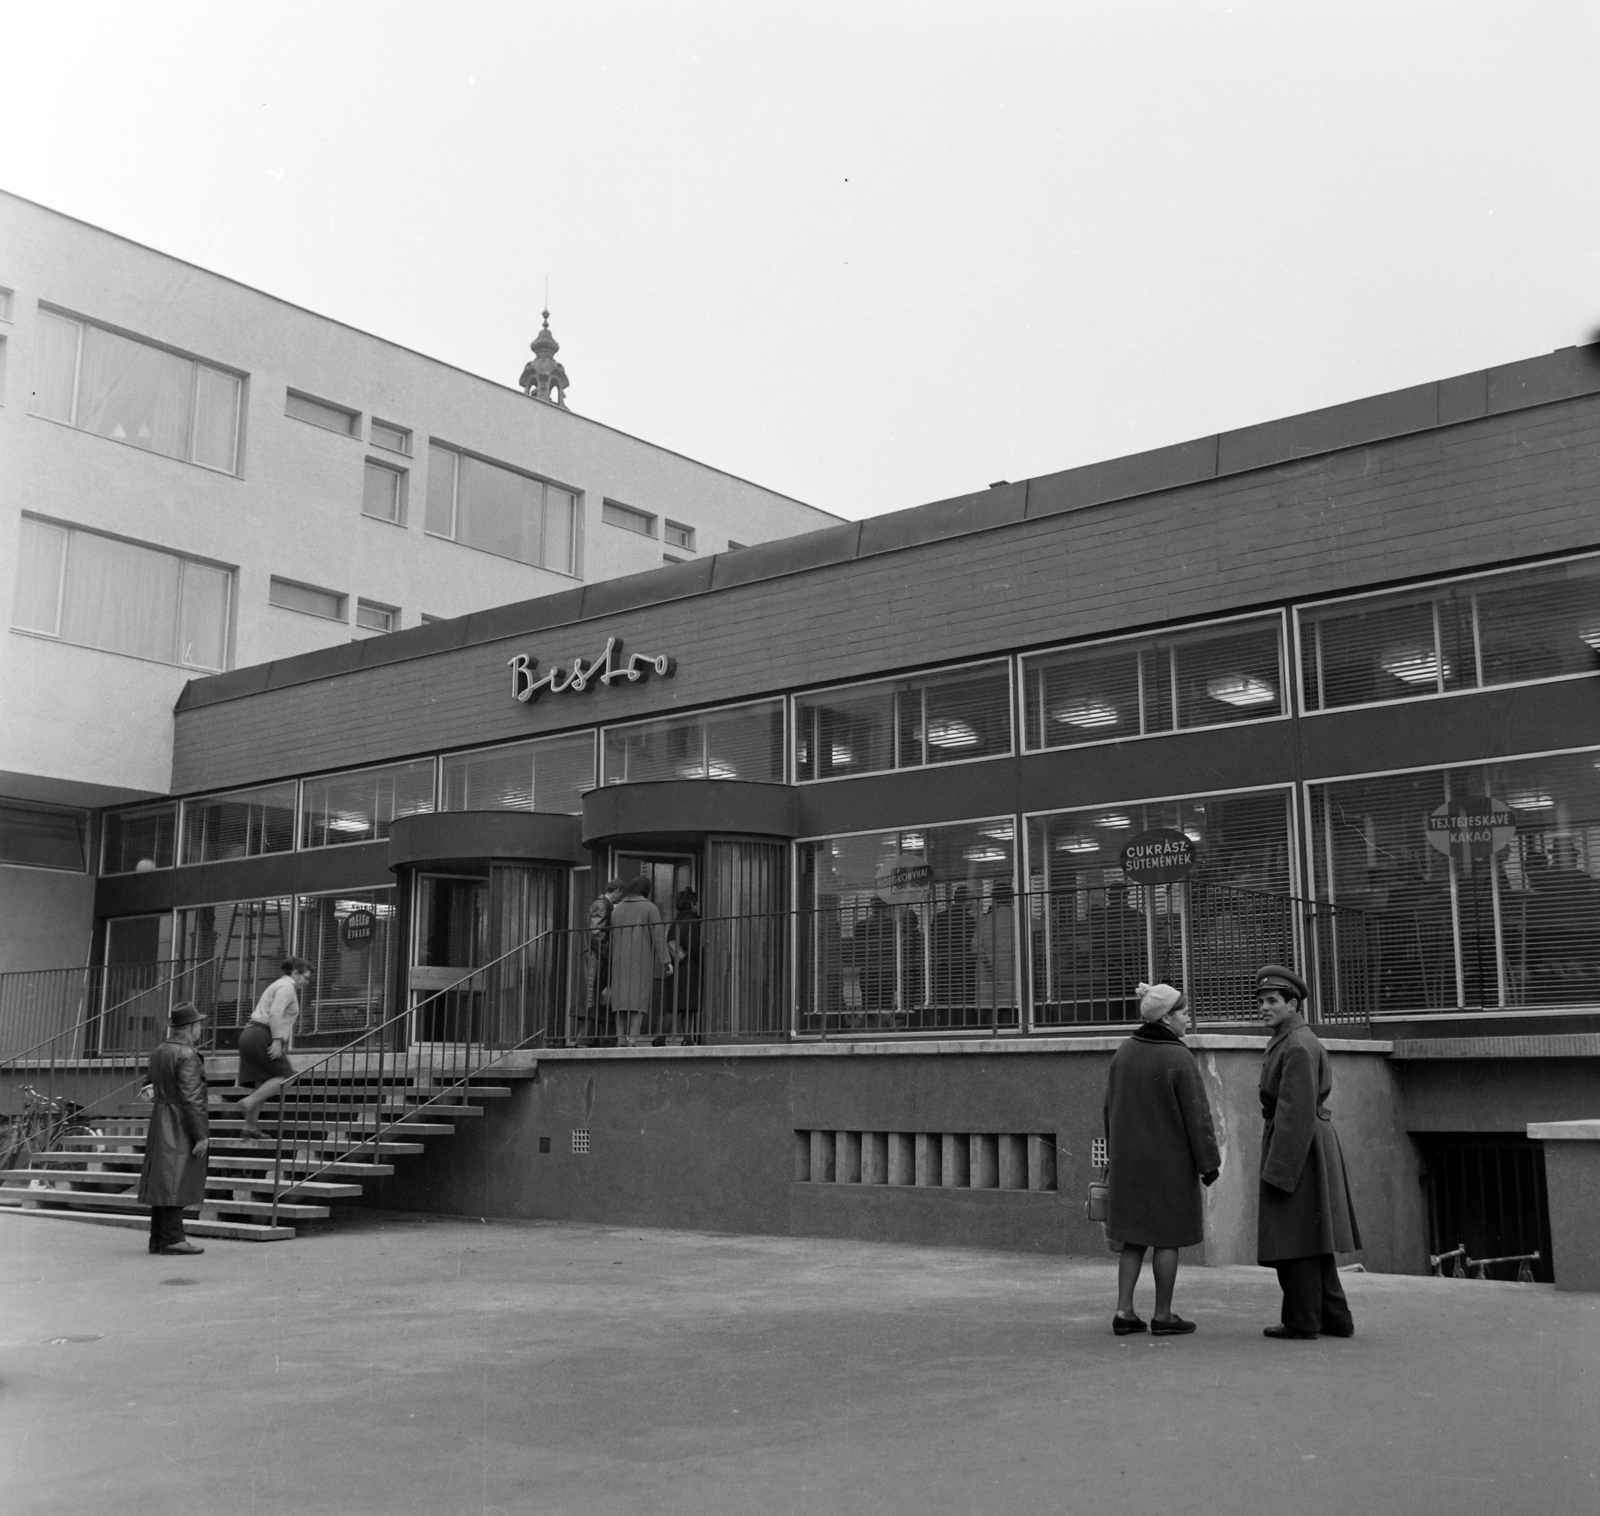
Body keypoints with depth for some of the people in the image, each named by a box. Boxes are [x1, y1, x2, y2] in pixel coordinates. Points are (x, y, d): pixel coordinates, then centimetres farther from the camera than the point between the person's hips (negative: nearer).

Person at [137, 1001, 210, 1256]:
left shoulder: (158, 1053, 11)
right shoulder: (187, 1056, -17)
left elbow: (158, 1089, 15)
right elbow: (191, 1098, -20)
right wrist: (201, 1135, -18)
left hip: (160, 1121, 9)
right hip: (182, 1126, -9)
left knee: (162, 1183, 10)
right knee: (177, 1183, -6)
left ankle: (158, 1239, 14)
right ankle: (171, 1238, -5)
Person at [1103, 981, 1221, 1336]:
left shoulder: (1123, 1053, 3)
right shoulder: (1180, 1060, -16)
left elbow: (1110, 1107, 10)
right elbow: (1196, 1115, -14)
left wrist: (1114, 1155, 20)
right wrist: (1209, 1163, -6)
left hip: (1128, 1160, 6)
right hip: (1170, 1161, -6)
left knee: (1134, 1236, 12)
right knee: (1167, 1237, 5)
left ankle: (1124, 1311, 8)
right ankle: (1163, 1315, 11)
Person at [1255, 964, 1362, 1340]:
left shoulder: (1298, 1046, -16)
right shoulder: (1291, 1042, 16)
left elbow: (1296, 1111, -21)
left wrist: (1278, 1169, -22)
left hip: (1295, 1147, -10)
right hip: (1311, 1144, 10)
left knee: (1294, 1236, -3)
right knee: (1309, 1237, 12)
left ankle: (1302, 1320, 4)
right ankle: (1334, 1317, 15)